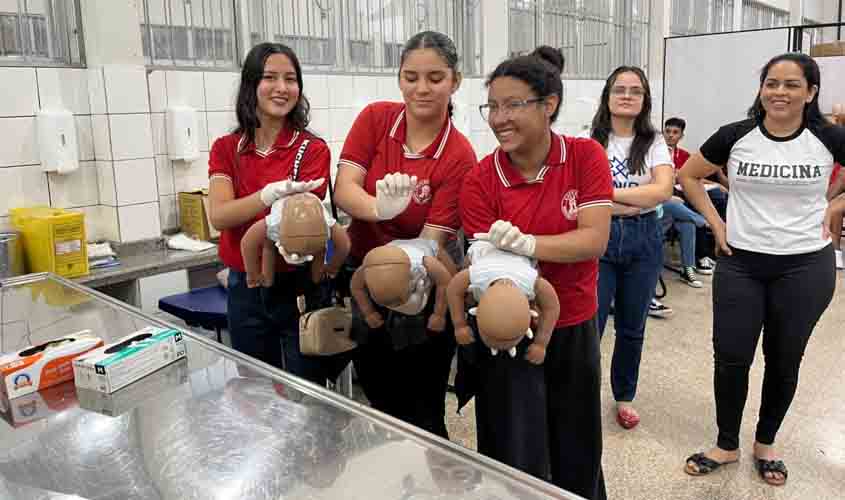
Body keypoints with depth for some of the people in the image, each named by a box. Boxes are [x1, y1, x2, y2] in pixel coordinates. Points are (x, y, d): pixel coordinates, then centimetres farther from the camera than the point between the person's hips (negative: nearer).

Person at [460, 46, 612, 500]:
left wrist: (527, 245, -34)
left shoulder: (586, 156, -10)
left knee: (577, 453, 20)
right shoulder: (480, 180, -13)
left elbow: (594, 240, -18)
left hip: (575, 326, 2)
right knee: (517, 461, 8)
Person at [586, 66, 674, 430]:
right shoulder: (590, 141, -1)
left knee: (632, 328, 13)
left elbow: (663, 190, -12)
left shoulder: (654, 143, 3)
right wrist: (636, 201, -14)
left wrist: (607, 191, -15)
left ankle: (624, 397, 32)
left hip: (642, 240, 2)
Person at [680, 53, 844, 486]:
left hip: (805, 267, 0)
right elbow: (689, 176, 7)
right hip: (740, 264, 0)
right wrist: (716, 223, 1)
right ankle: (726, 445, 23)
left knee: (784, 361, 13)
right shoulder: (735, 137, -5)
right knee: (731, 358, 3)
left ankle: (765, 444, 34)